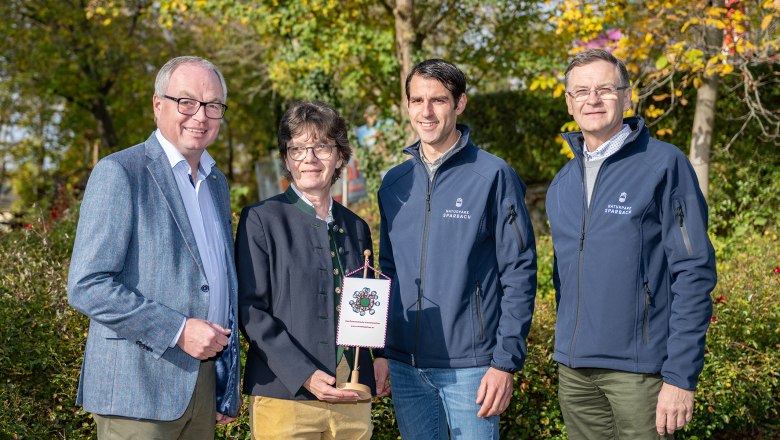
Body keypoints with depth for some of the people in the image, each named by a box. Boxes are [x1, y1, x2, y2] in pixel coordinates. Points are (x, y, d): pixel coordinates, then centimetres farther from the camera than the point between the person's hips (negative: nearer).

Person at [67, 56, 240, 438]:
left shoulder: (216, 183, 15)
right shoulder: (119, 173, -8)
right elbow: (86, 286, -15)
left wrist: (229, 387, 16)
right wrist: (178, 331, -18)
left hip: (203, 387, 7)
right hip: (138, 392, -6)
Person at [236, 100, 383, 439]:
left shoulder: (356, 228, 13)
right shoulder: (261, 220, 0)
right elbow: (250, 311, -7)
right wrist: (304, 376, -15)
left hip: (351, 397, 4)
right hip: (284, 396, -4)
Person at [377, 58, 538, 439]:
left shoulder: (493, 176, -6)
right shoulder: (394, 184, 9)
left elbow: (519, 274, -7)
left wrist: (506, 362, -12)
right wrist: (380, 352, 9)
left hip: (470, 367, -4)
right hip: (405, 367, 5)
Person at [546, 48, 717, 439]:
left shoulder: (664, 164, -7)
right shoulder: (562, 184, 11)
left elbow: (693, 272, -11)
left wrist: (681, 374, -15)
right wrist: (569, 345, 13)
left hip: (638, 369, -5)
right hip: (574, 369, 6)